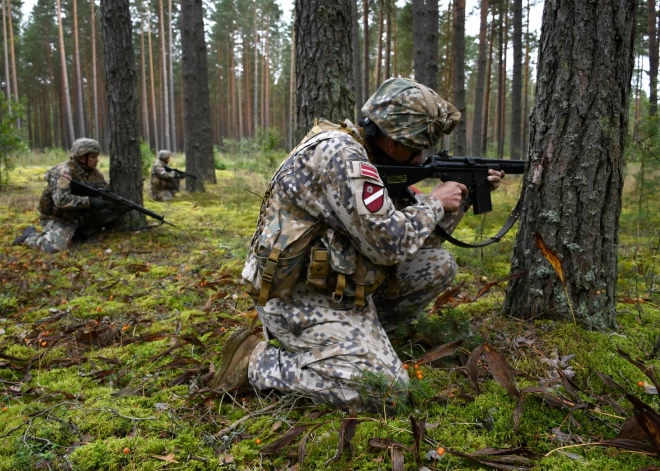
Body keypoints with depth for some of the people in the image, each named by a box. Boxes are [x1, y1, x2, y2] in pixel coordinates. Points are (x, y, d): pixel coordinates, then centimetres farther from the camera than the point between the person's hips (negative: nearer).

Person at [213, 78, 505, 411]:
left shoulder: (372, 159, 9)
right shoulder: (339, 153, -21)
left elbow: (417, 232, 18)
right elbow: (388, 242, -25)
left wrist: (463, 196, 8)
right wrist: (434, 203, -9)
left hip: (338, 287, 10)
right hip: (297, 297, -9)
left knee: (437, 265, 6)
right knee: (386, 389, -20)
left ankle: (362, 333, 12)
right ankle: (257, 362, -6)